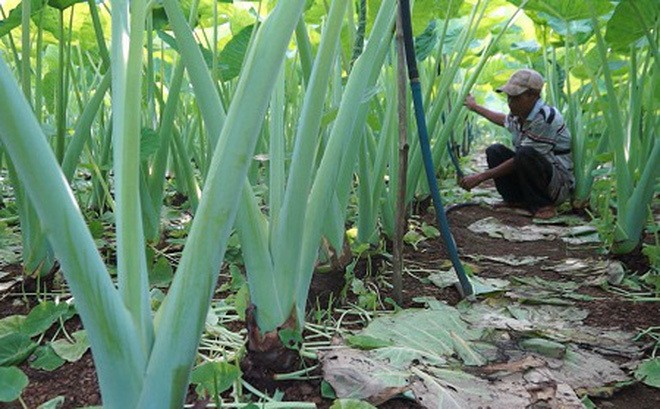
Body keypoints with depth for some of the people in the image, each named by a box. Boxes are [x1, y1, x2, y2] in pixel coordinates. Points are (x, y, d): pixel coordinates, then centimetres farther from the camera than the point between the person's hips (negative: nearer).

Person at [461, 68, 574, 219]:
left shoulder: (546, 118, -25)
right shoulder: (518, 116, 1)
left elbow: (521, 159, -25)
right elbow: (504, 120, 30)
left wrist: (481, 177, -23)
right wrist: (475, 107, 39)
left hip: (560, 185, -8)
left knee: (525, 154, -34)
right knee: (495, 151, -3)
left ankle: (543, 206, -15)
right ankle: (517, 200, 1)